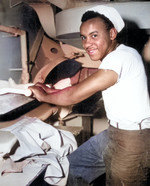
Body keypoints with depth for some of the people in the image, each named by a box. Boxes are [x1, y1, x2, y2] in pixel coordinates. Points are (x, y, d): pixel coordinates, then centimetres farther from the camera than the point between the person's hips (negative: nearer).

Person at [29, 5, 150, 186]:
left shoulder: (121, 57, -23)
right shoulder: (114, 56, 8)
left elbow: (73, 96, -20)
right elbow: (84, 86, 13)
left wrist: (44, 96, -4)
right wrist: (51, 90, 6)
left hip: (133, 139, -9)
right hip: (115, 132, 9)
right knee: (72, 168, 14)